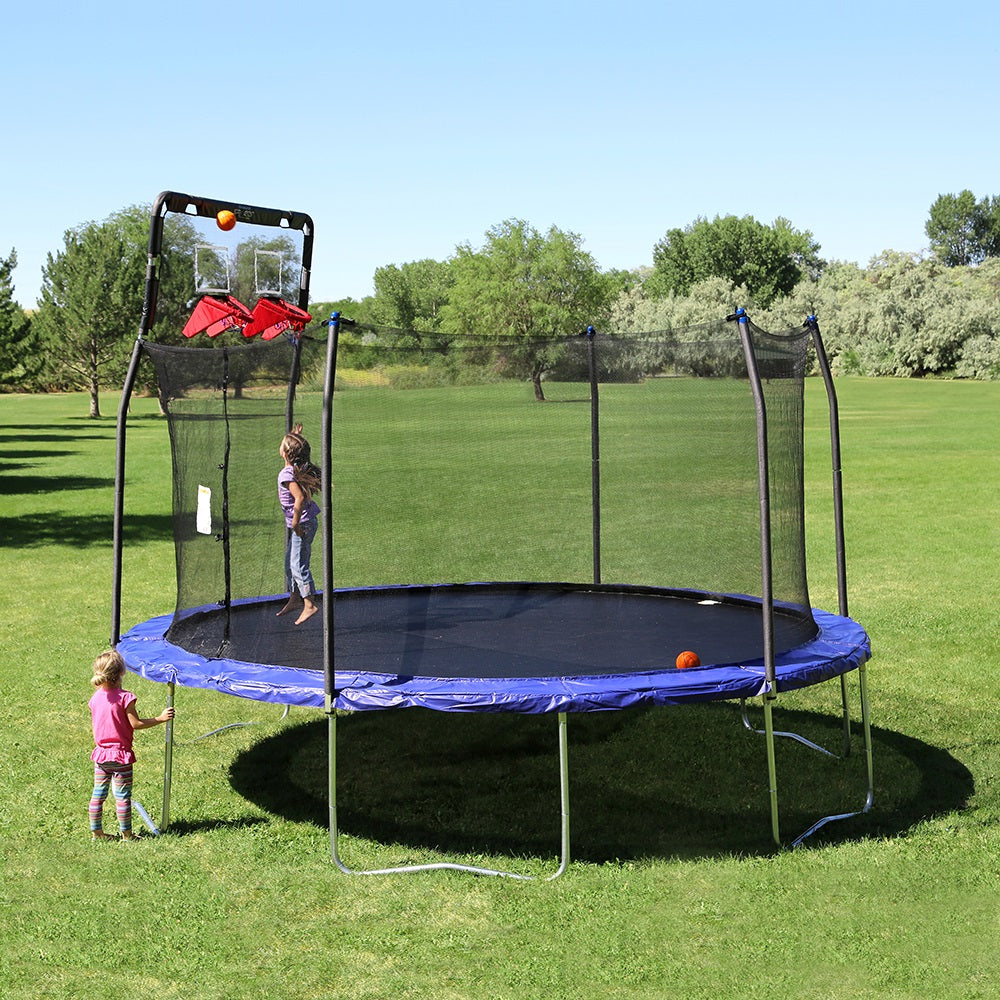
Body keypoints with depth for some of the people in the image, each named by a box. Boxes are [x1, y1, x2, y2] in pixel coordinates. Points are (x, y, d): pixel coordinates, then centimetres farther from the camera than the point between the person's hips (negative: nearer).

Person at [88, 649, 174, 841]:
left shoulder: (95, 698, 1)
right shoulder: (125, 697, -18)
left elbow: (95, 728, 10)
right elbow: (136, 724, -14)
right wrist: (160, 718, -6)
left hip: (101, 754, 6)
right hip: (121, 755, -6)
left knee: (98, 794, 12)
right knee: (123, 796, 3)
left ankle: (96, 832, 20)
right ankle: (126, 834, 11)